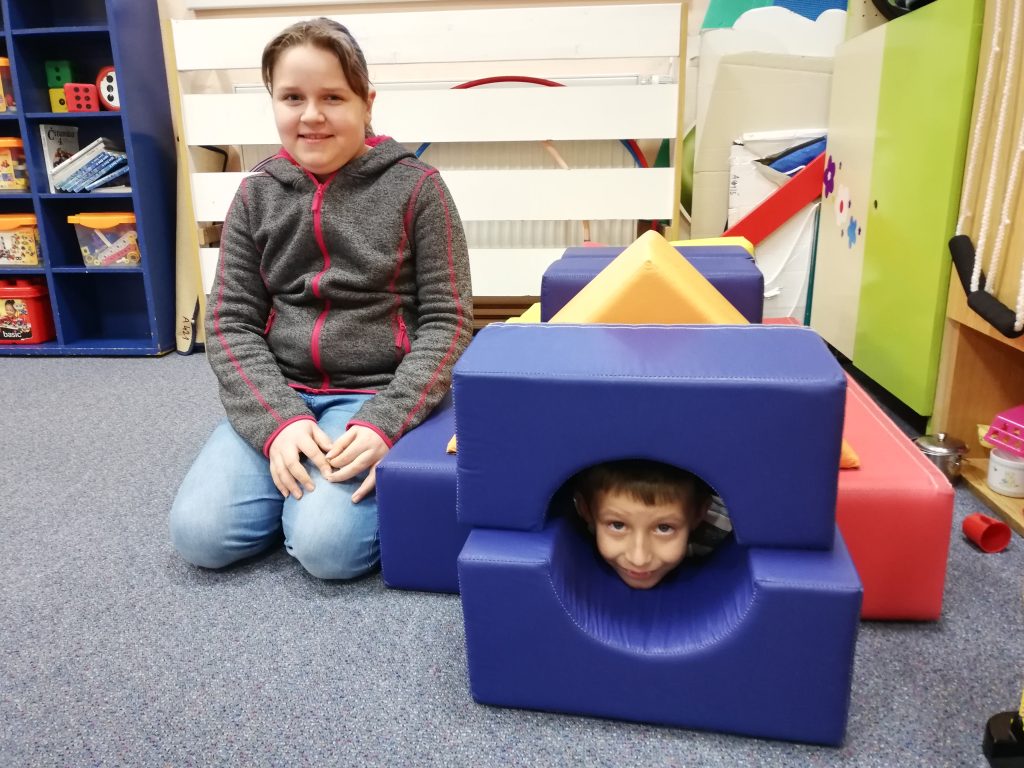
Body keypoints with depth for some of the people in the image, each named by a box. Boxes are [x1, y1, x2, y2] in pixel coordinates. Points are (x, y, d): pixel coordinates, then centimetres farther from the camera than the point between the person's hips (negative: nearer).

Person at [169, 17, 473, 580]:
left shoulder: (415, 188, -5)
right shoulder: (256, 196, 4)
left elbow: (447, 321, -7)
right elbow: (230, 324, 2)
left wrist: (385, 421, -20)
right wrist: (278, 420, -14)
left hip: (380, 394, -3)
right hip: (279, 395, 4)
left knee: (327, 546, -23)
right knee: (198, 535, -12)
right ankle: (294, 468, 14)